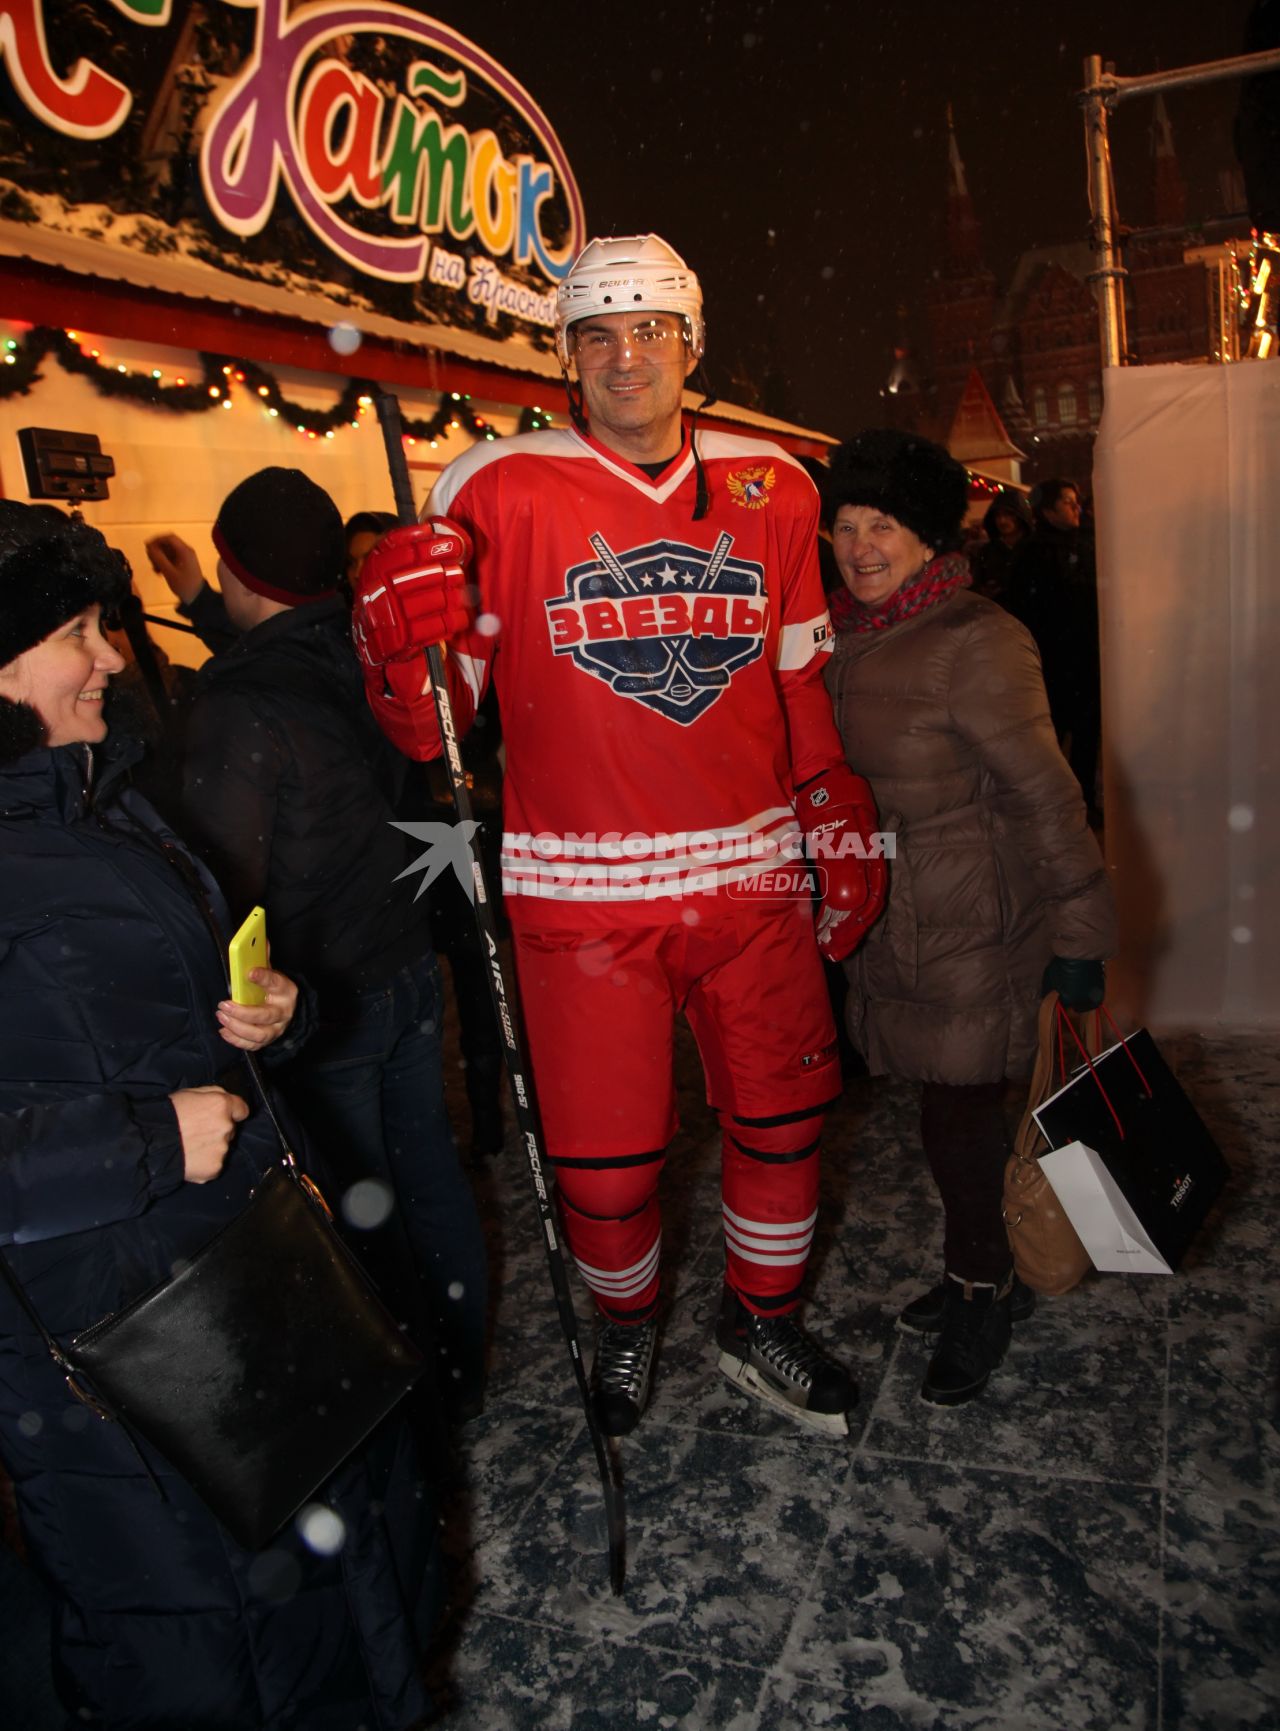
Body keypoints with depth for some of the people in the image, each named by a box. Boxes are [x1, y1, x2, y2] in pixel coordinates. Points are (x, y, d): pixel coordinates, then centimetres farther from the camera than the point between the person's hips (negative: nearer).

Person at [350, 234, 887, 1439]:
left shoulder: (768, 491, 7)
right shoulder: (501, 493, -5)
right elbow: (431, 726, -4)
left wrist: (846, 834, 15)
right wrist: (397, 632, -24)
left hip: (750, 878, 4)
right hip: (585, 894, -3)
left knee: (784, 1113, 15)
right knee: (606, 1159, 7)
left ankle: (759, 1326, 43)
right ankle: (625, 1326, 41)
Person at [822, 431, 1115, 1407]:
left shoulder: (975, 642, -16)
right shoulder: (848, 641, 7)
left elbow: (1045, 796, -16)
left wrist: (1078, 933, -14)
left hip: (975, 924, -6)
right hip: (895, 920, 7)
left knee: (960, 1113, 3)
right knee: (954, 1109, 17)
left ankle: (982, 1296, 27)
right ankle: (983, 1276, 37)